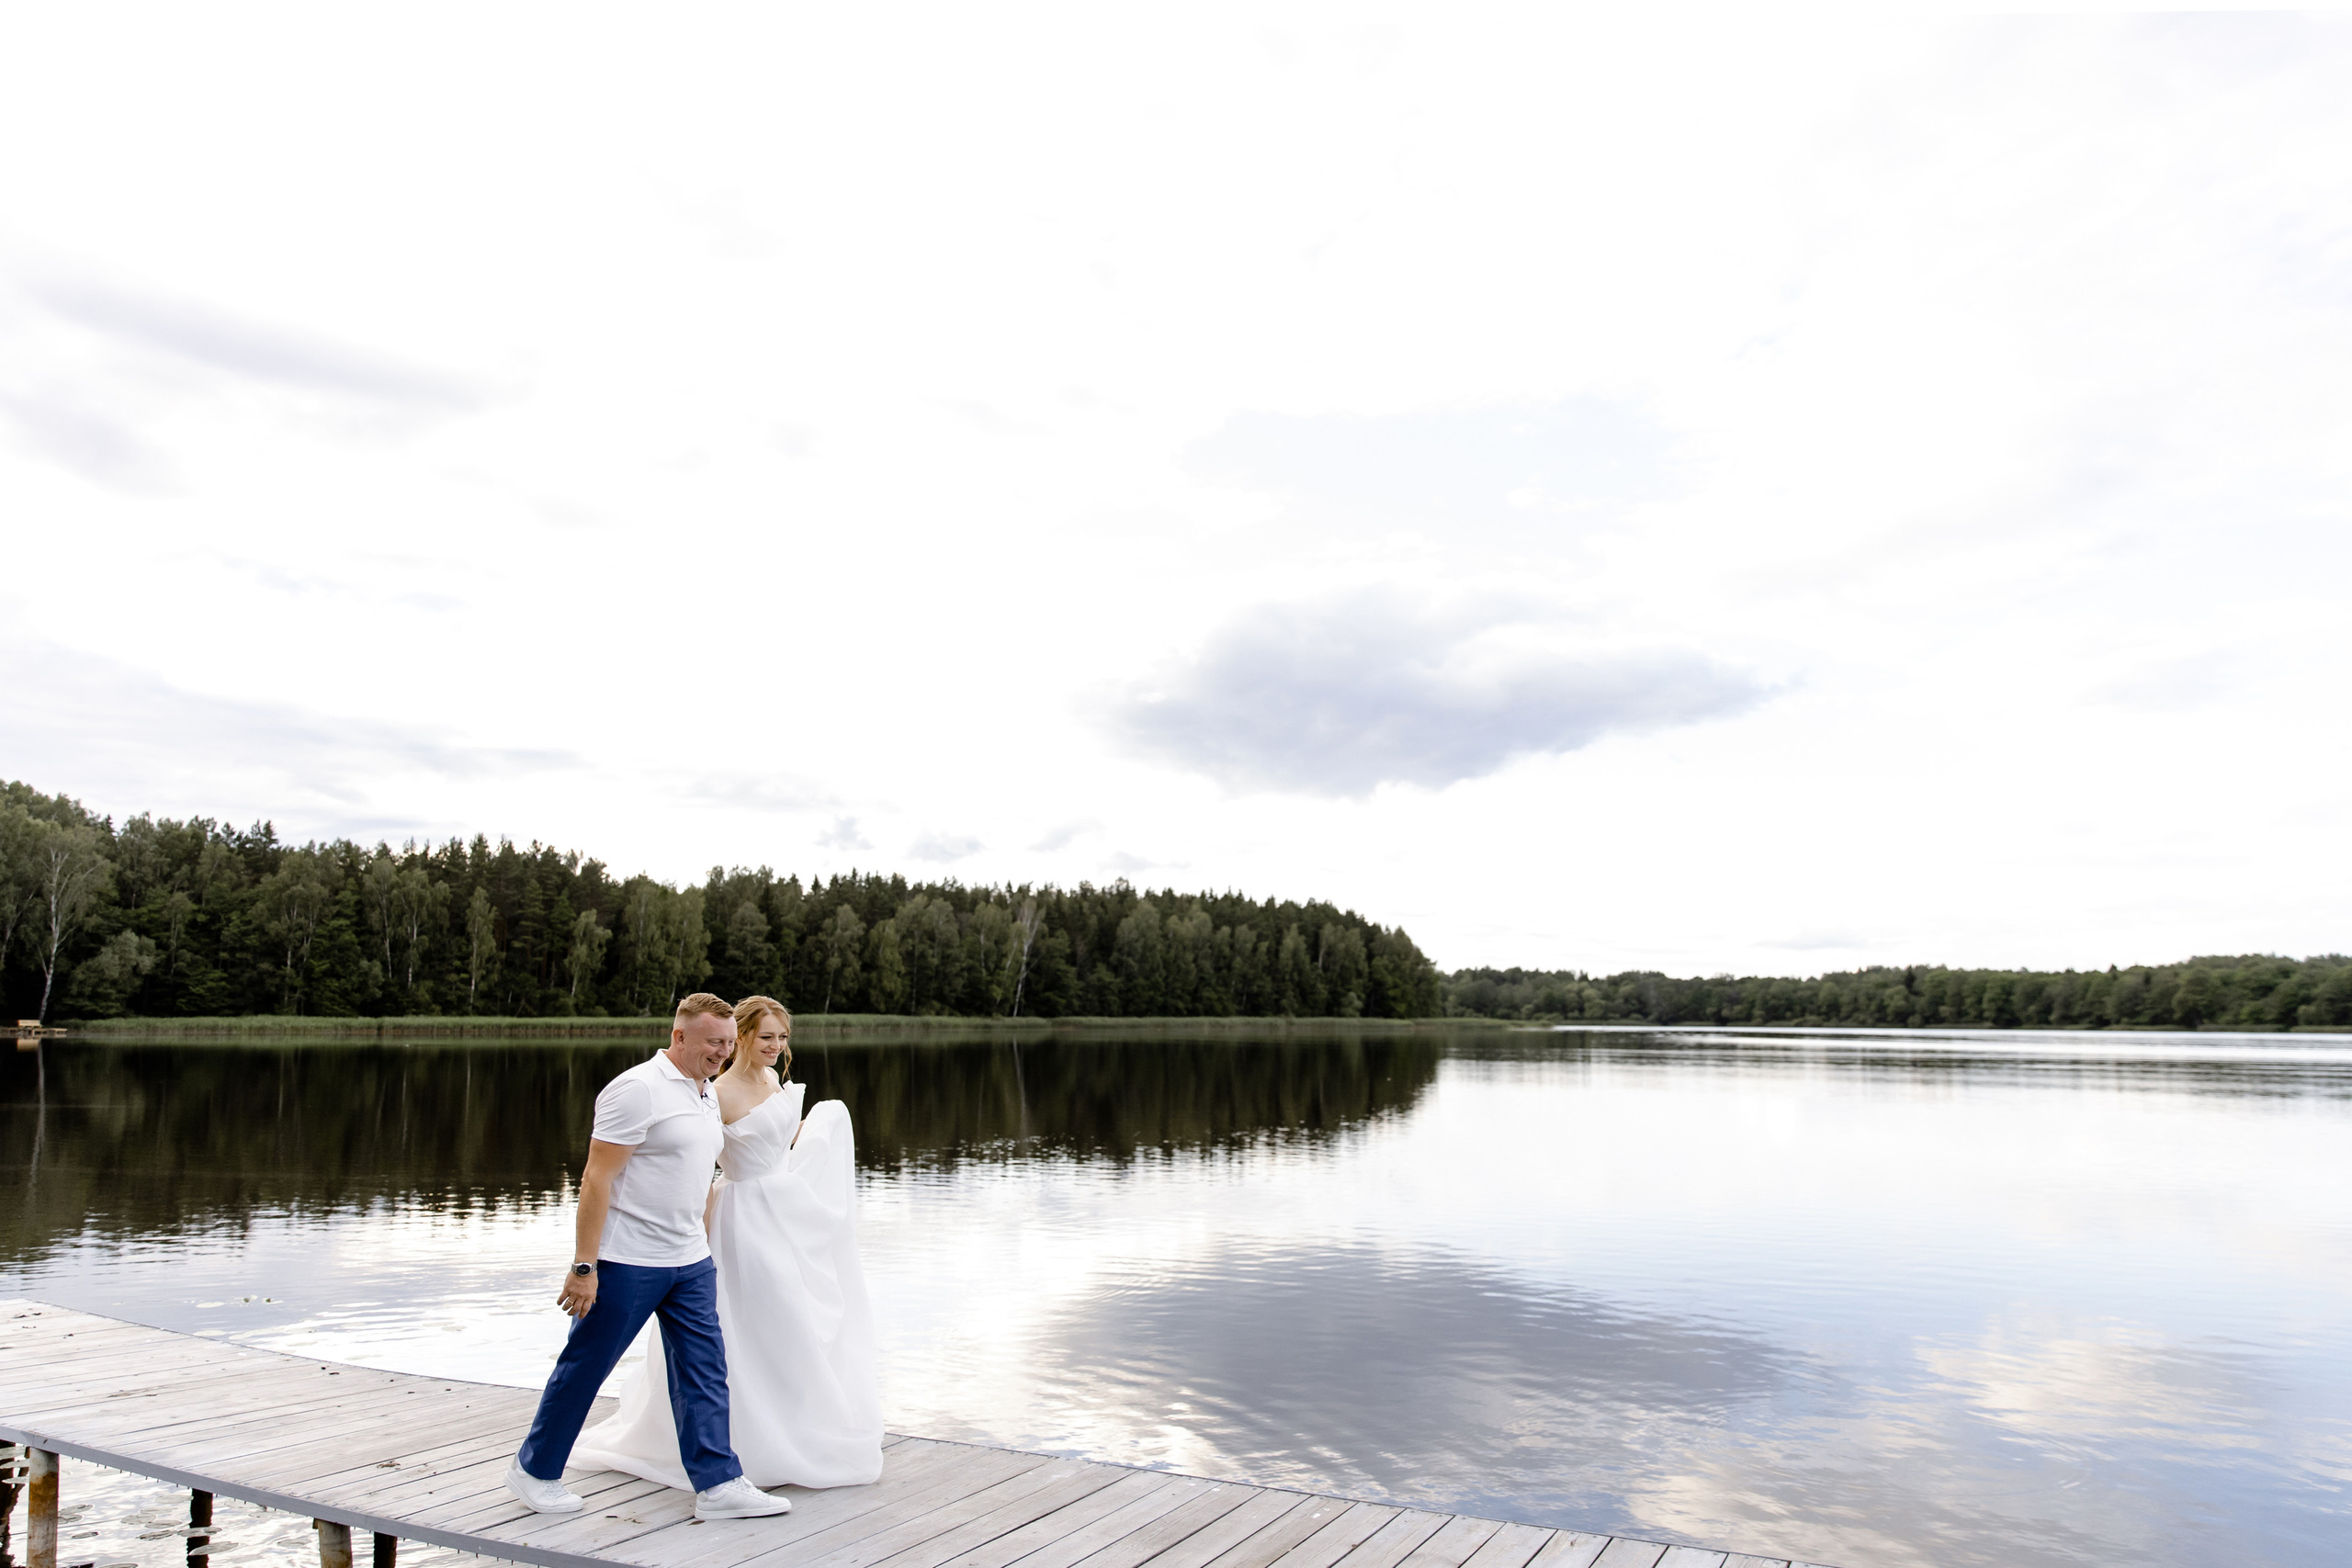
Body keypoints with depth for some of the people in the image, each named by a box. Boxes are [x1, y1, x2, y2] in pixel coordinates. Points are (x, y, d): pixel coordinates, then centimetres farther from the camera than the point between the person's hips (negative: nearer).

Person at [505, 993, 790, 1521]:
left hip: (690, 1261, 8)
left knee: (705, 1369, 4)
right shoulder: (639, 1090, -16)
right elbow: (596, 1178, -18)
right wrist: (584, 1265, -21)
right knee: (584, 1367, 6)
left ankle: (718, 1484, 8)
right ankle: (533, 1470, 25)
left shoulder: (707, 1094, 11)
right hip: (626, 1261, -8)